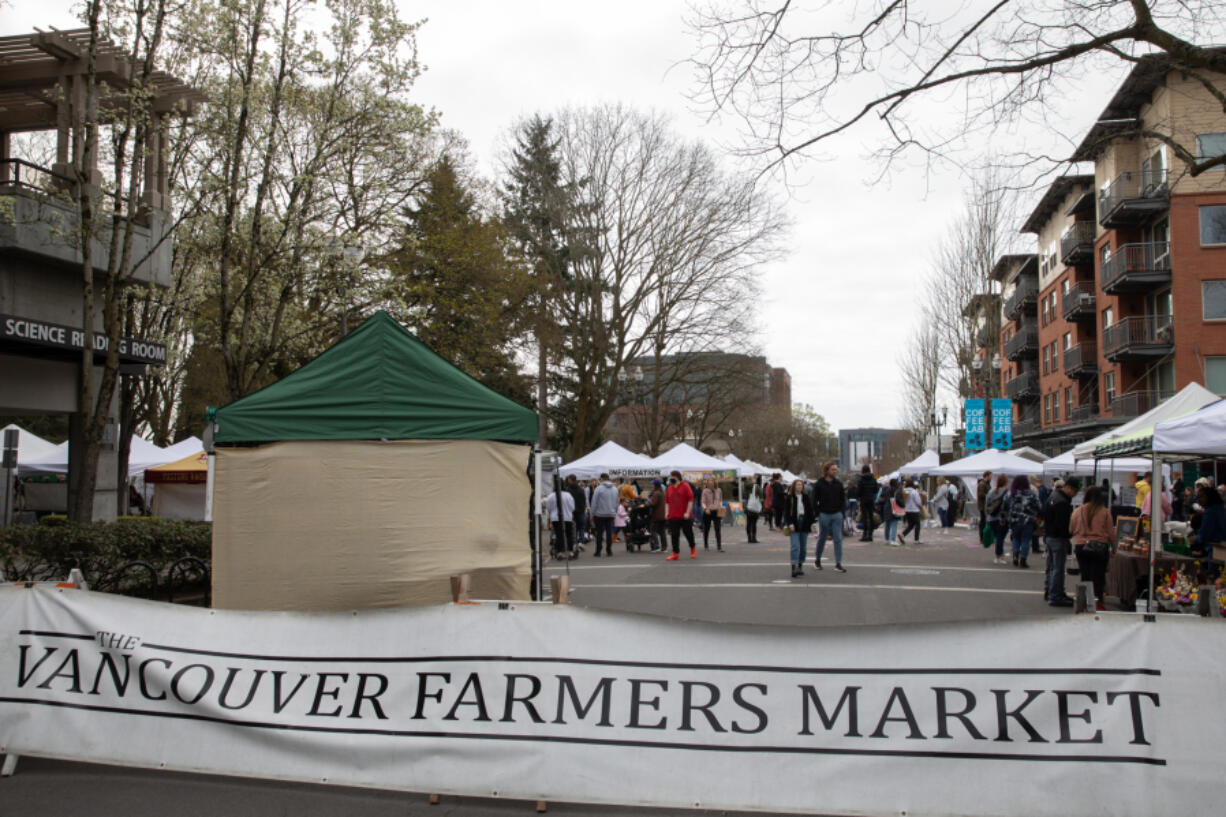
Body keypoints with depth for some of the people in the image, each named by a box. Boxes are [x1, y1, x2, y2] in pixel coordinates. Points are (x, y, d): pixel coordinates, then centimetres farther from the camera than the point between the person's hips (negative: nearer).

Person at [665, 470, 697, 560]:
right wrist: (667, 512, 4)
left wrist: (687, 512, -13)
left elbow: (691, 500, -8)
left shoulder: (685, 486, -5)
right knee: (674, 535, -1)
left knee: (688, 533, 8)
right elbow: (667, 501, 15)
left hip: (685, 516, -3)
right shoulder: (669, 488, 9)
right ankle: (676, 553, 3)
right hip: (673, 516, 4)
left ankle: (693, 549, 30)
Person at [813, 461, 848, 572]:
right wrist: (818, 513, -7)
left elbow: (843, 499, 14)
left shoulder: (838, 484, 7)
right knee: (822, 538, 7)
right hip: (824, 515, -3)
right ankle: (817, 560, 25)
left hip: (837, 515, 3)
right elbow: (814, 500, -1)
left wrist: (841, 511, 2)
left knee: (838, 539, -3)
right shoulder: (819, 484, -3)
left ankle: (838, 563, -1)